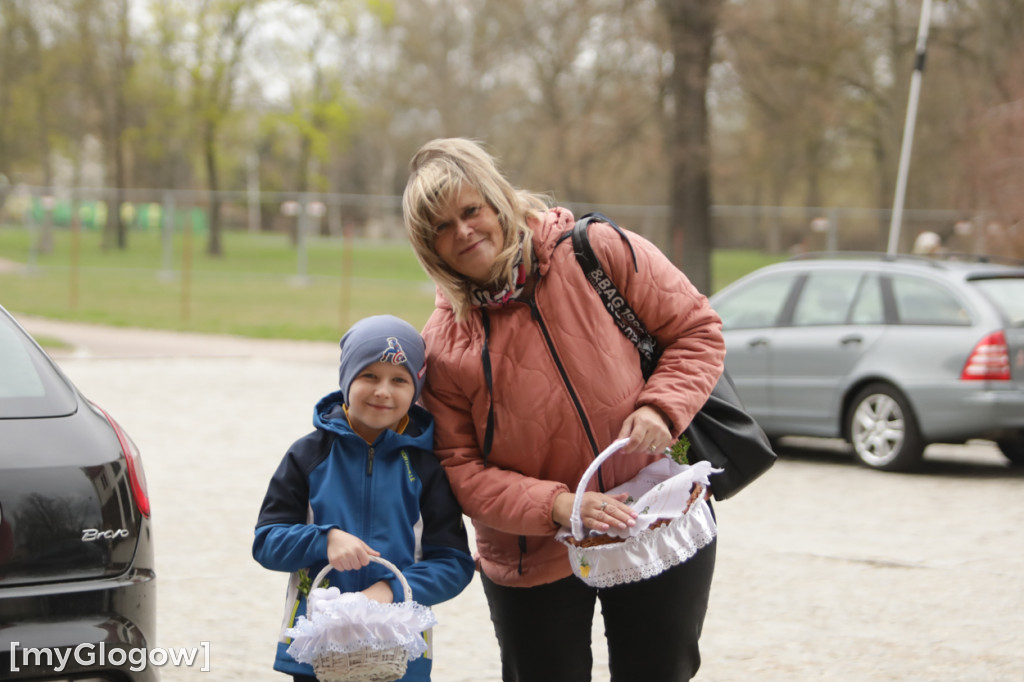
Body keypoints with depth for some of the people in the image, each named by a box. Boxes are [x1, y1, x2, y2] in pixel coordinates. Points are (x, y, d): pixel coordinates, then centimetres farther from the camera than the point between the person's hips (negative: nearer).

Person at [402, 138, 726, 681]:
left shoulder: (599, 253, -9)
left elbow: (696, 330, -1)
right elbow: (462, 469, -7)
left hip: (663, 530, 0)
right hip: (535, 563, 1)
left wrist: (661, 408, -19)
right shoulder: (442, 345, -5)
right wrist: (556, 505, -22)